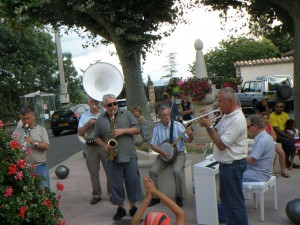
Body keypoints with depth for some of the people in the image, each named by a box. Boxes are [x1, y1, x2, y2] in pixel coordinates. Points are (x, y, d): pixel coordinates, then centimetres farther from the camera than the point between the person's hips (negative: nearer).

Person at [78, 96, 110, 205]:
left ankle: (112, 193, 10)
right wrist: (88, 124, -9)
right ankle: (96, 195, 17)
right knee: (93, 172, 7)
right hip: (90, 146, 3)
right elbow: (80, 132, 8)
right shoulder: (84, 116, 12)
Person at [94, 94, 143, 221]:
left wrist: (123, 130, -13)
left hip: (129, 156, -1)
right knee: (116, 184, 6)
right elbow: (97, 137, 13)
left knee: (132, 182, 3)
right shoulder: (100, 120, 7)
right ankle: (120, 208, 20)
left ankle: (133, 207, 18)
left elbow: (137, 129, 3)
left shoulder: (127, 114, 5)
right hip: (112, 157, 1)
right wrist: (104, 146, -7)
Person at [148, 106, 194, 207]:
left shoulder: (177, 125, -4)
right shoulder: (156, 128, 3)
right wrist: (162, 152, -18)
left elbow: (188, 140, -10)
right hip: (163, 155, 3)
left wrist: (190, 136, -34)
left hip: (178, 153, -3)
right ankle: (155, 196, 0)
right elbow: (152, 145, -1)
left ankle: (179, 197, -9)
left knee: (177, 171, -30)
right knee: (152, 171, -18)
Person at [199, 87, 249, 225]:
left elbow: (221, 144, -25)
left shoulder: (237, 120, -23)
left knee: (235, 202, 1)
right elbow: (216, 135, 13)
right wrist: (207, 124, -4)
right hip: (225, 164, 10)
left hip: (233, 166, -10)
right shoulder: (226, 116, 9)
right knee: (225, 198, 21)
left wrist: (209, 126, -18)